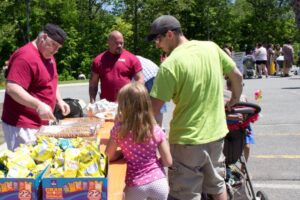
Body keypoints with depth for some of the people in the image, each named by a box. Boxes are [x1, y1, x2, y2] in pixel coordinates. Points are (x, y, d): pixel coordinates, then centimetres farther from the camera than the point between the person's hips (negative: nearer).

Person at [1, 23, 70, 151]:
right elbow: (12, 88, -26)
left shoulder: (48, 56, 12)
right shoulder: (25, 56, -18)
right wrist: (38, 105, -34)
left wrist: (59, 101, 8)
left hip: (40, 124, 9)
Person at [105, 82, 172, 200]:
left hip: (136, 186, -1)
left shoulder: (119, 130, -12)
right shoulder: (156, 130, -8)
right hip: (159, 183, 1)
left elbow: (108, 157, 0)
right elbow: (168, 162, -2)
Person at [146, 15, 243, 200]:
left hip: (187, 138, -6)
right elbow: (237, 76, 10)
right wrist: (235, 99, 28)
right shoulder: (211, 47, -1)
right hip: (216, 132, 6)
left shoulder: (171, 64, -18)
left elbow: (154, 108, -19)